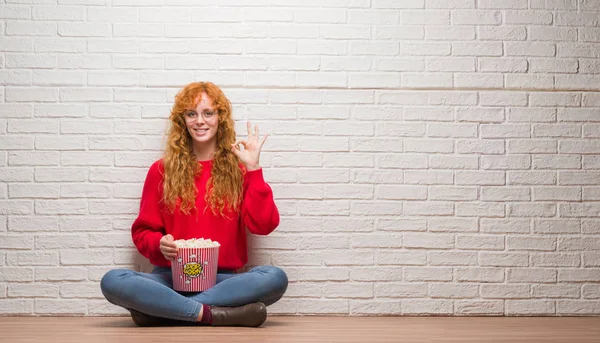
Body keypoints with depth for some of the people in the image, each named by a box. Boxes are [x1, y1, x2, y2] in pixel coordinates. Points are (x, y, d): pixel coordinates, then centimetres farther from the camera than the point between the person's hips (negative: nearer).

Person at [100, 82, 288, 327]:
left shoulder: (238, 169, 6)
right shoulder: (162, 170, 8)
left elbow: (264, 225, -6)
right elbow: (143, 231, 10)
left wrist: (253, 169, -8)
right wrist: (159, 244, -12)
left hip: (222, 279, 0)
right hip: (171, 278, 0)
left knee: (276, 278, -31)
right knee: (112, 282, -29)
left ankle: (158, 310, -28)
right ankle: (212, 314, -29)